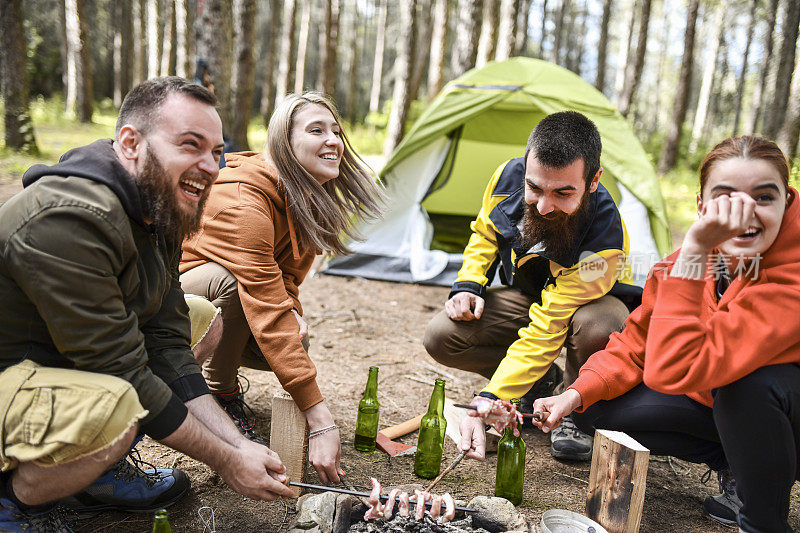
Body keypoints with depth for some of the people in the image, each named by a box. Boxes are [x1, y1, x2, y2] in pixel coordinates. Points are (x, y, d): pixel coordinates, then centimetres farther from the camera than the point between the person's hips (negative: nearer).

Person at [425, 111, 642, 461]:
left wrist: (488, 402, -45)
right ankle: (540, 381, 4)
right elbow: (485, 234, 0)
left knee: (598, 325, -42)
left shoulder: (604, 238, -39)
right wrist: (468, 285, -17)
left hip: (592, 304, -4)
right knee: (441, 336, -19)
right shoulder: (508, 176, -24)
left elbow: (546, 331, -39)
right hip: (523, 297, 4)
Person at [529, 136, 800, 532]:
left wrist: (694, 251, -43)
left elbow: (672, 370, -42)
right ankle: (733, 466, 5)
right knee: (597, 410, -8)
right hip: (718, 401, 6)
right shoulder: (697, 258, -12)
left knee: (751, 381, -39)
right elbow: (636, 344, -2)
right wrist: (577, 393, -17)